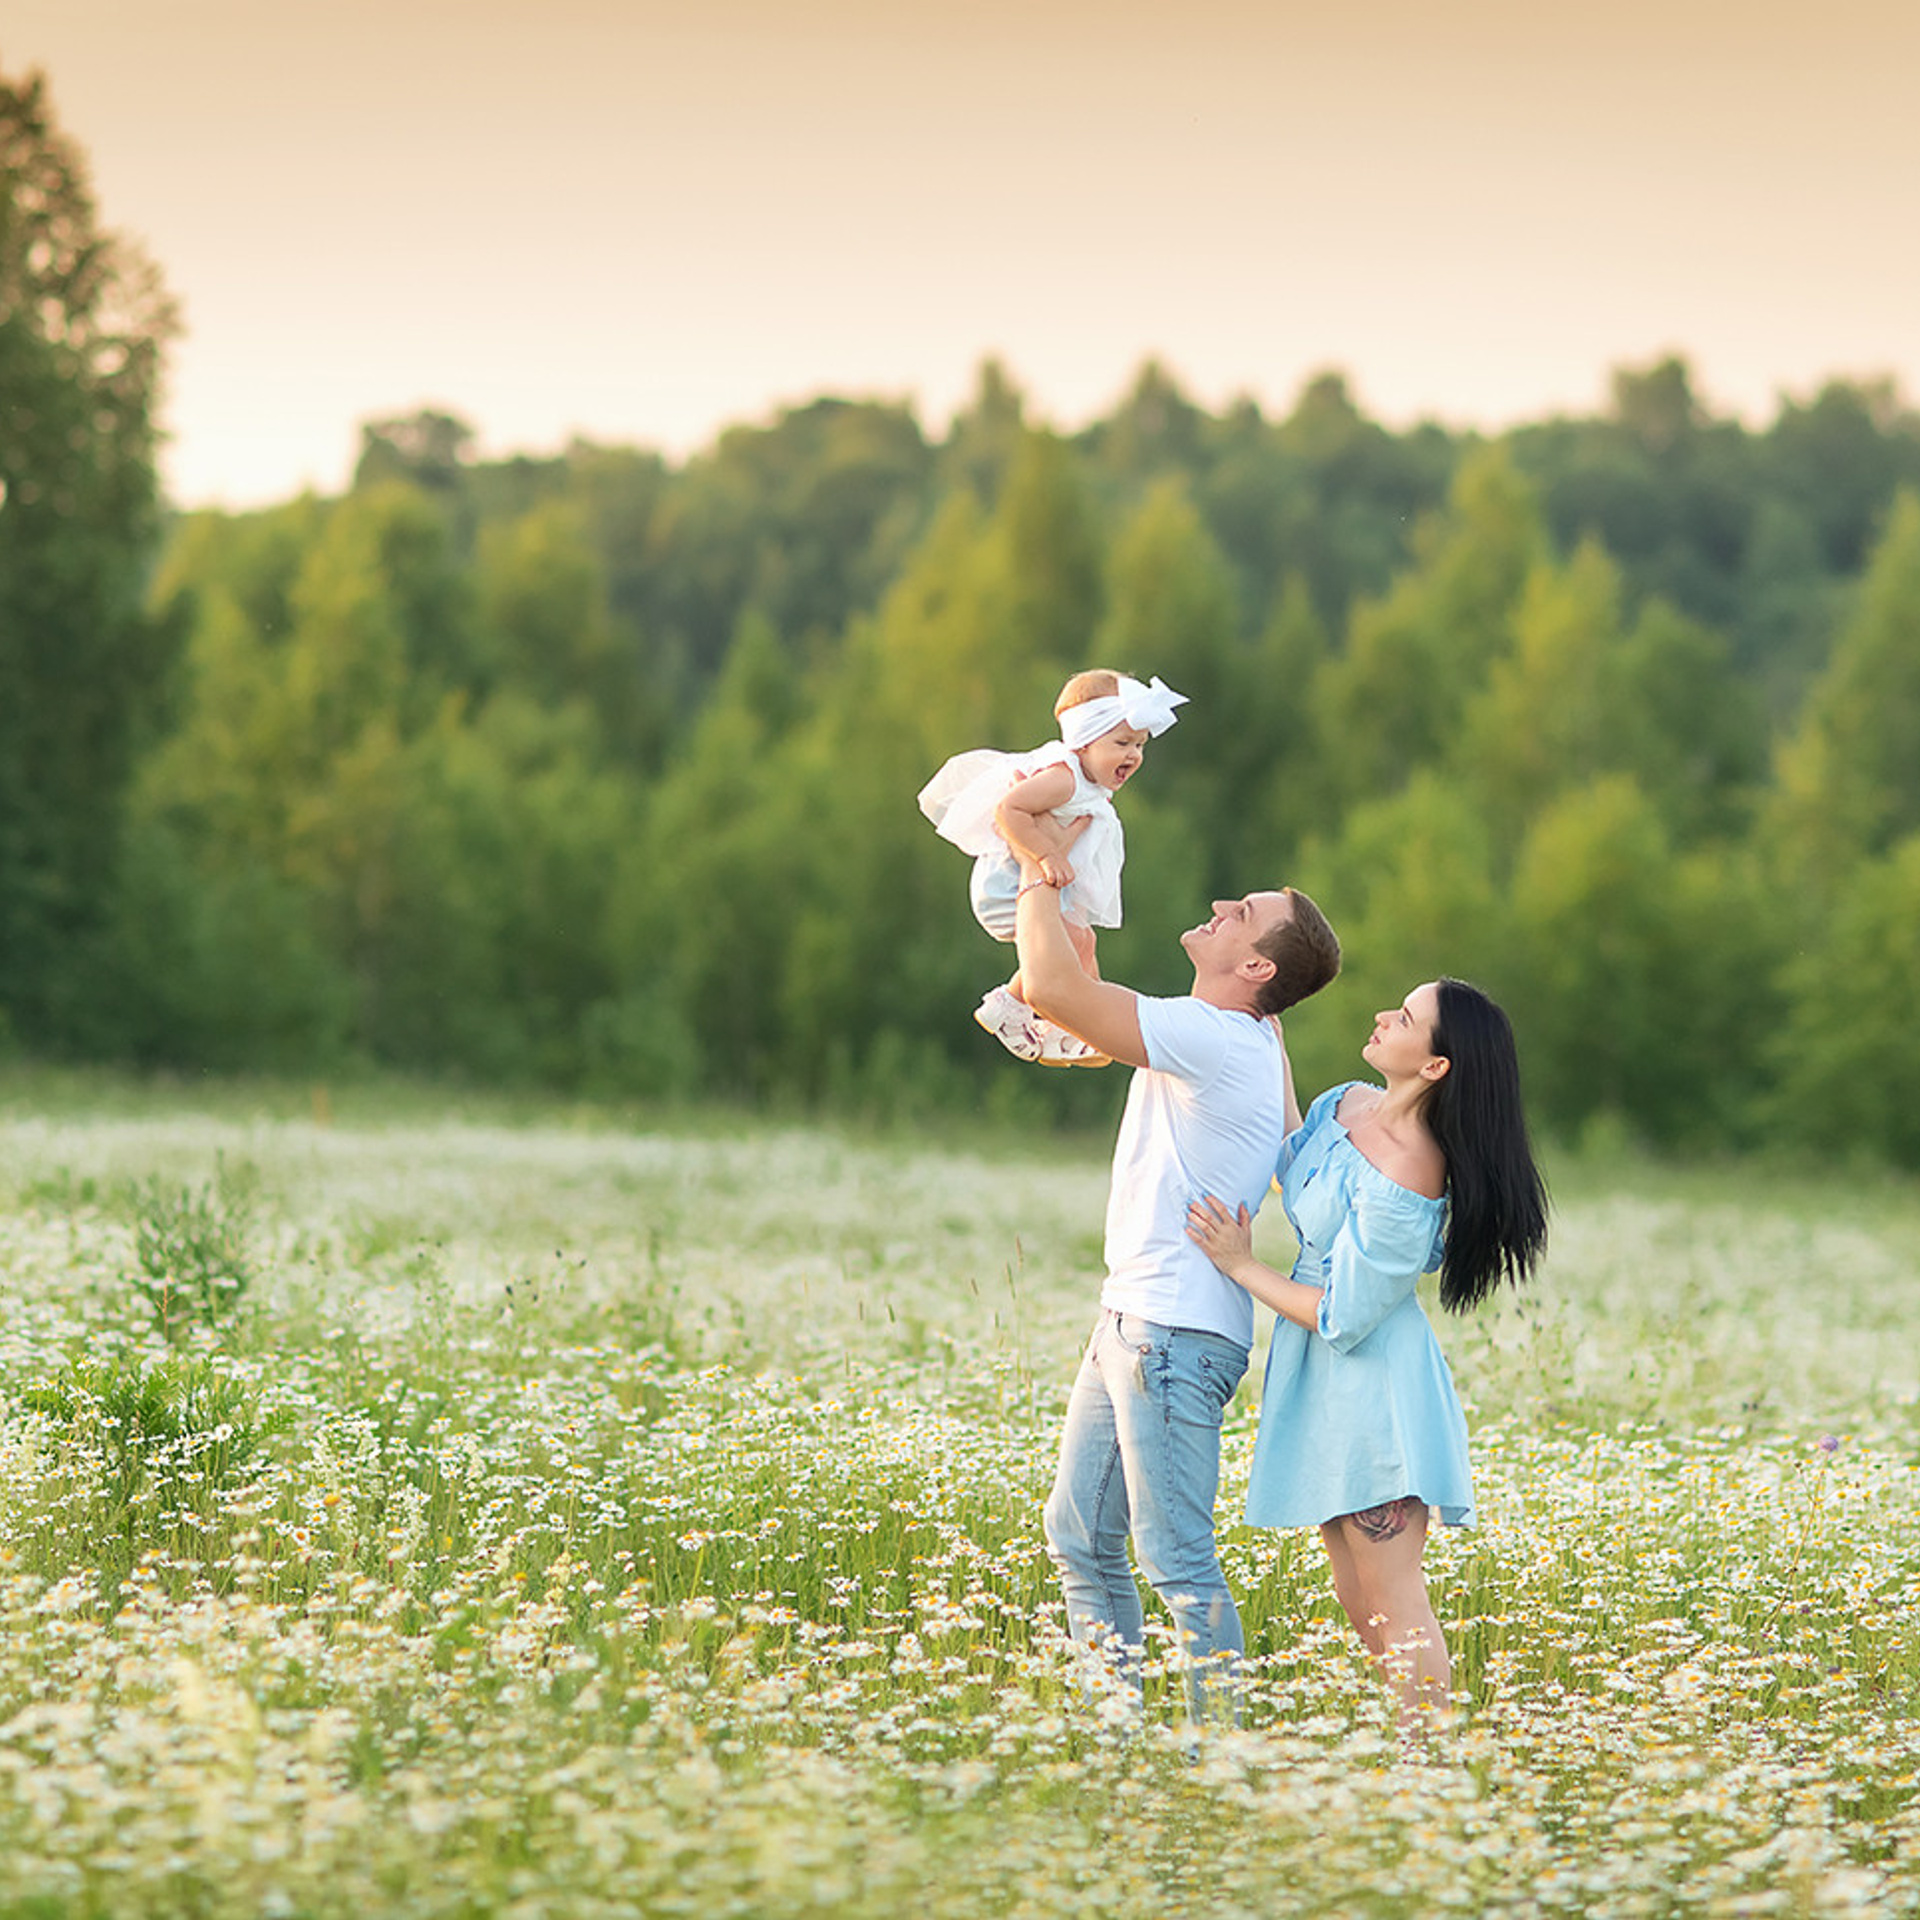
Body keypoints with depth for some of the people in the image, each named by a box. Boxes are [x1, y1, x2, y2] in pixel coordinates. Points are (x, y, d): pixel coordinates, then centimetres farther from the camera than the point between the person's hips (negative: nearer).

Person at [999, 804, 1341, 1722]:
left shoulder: (1218, 1041, -18)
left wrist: (1037, 877, -6)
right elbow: (1064, 993, 25)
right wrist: (1045, 866, 16)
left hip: (1176, 1336, -10)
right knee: (1080, 1537, 14)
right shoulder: (1215, 1037, 12)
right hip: (1130, 1324, 10)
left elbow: (1052, 986, -23)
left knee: (1176, 1558, -9)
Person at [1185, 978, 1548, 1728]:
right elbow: (1291, 1172, 23)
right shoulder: (1347, 1104, 0)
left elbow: (1341, 1319, -22)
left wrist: (1241, 1266, -14)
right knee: (1359, 1605, 15)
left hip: (1372, 1392, -10)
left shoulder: (1403, 1183, -27)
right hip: (1323, 1386, 10)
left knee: (1392, 1604, -4)